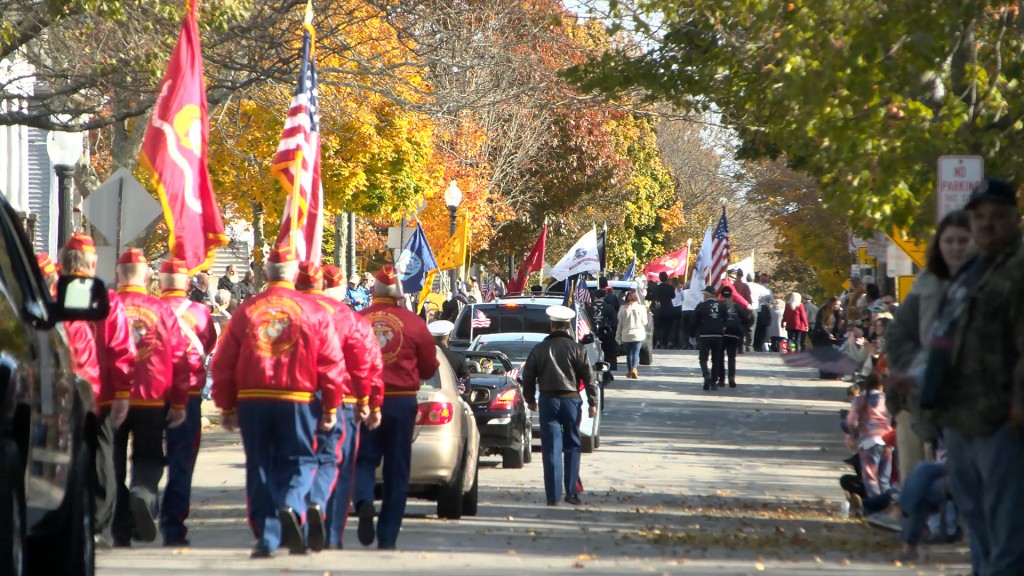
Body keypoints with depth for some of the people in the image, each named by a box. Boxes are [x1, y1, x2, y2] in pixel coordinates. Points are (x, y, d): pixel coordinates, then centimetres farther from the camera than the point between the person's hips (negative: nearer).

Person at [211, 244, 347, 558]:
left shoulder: (246, 310, 4)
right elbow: (332, 363, -2)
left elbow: (223, 362, 4)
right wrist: (331, 406, 5)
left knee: (259, 468, 9)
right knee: (298, 461, 10)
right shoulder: (314, 311, 0)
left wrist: (226, 406, 10)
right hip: (297, 401, -1)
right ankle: (291, 506, -19)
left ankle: (266, 537, 7)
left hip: (252, 401, 1)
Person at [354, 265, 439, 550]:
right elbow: (429, 369, 6)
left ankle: (364, 502, -21)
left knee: (364, 460, 10)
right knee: (396, 470, 8)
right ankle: (387, 537, 8)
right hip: (402, 401, 0)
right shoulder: (413, 323, -3)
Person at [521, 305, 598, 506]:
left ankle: (553, 496, -2)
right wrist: (593, 402, 2)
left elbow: (528, 376, 7)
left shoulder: (539, 349, 1)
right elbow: (588, 377, -4)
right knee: (572, 447, 10)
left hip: (548, 401, 0)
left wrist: (530, 399, 21)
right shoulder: (576, 348, -3)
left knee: (551, 449, 1)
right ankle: (572, 492, 7)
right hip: (571, 400, 0)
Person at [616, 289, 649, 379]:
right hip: (638, 334, -1)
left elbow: (620, 323, 0)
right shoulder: (640, 307, -7)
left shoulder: (623, 308, -4)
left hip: (626, 334, 1)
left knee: (629, 353, 14)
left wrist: (618, 336, 8)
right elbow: (644, 322, 0)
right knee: (636, 353, -2)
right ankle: (634, 369, -23)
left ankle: (630, 371, 19)